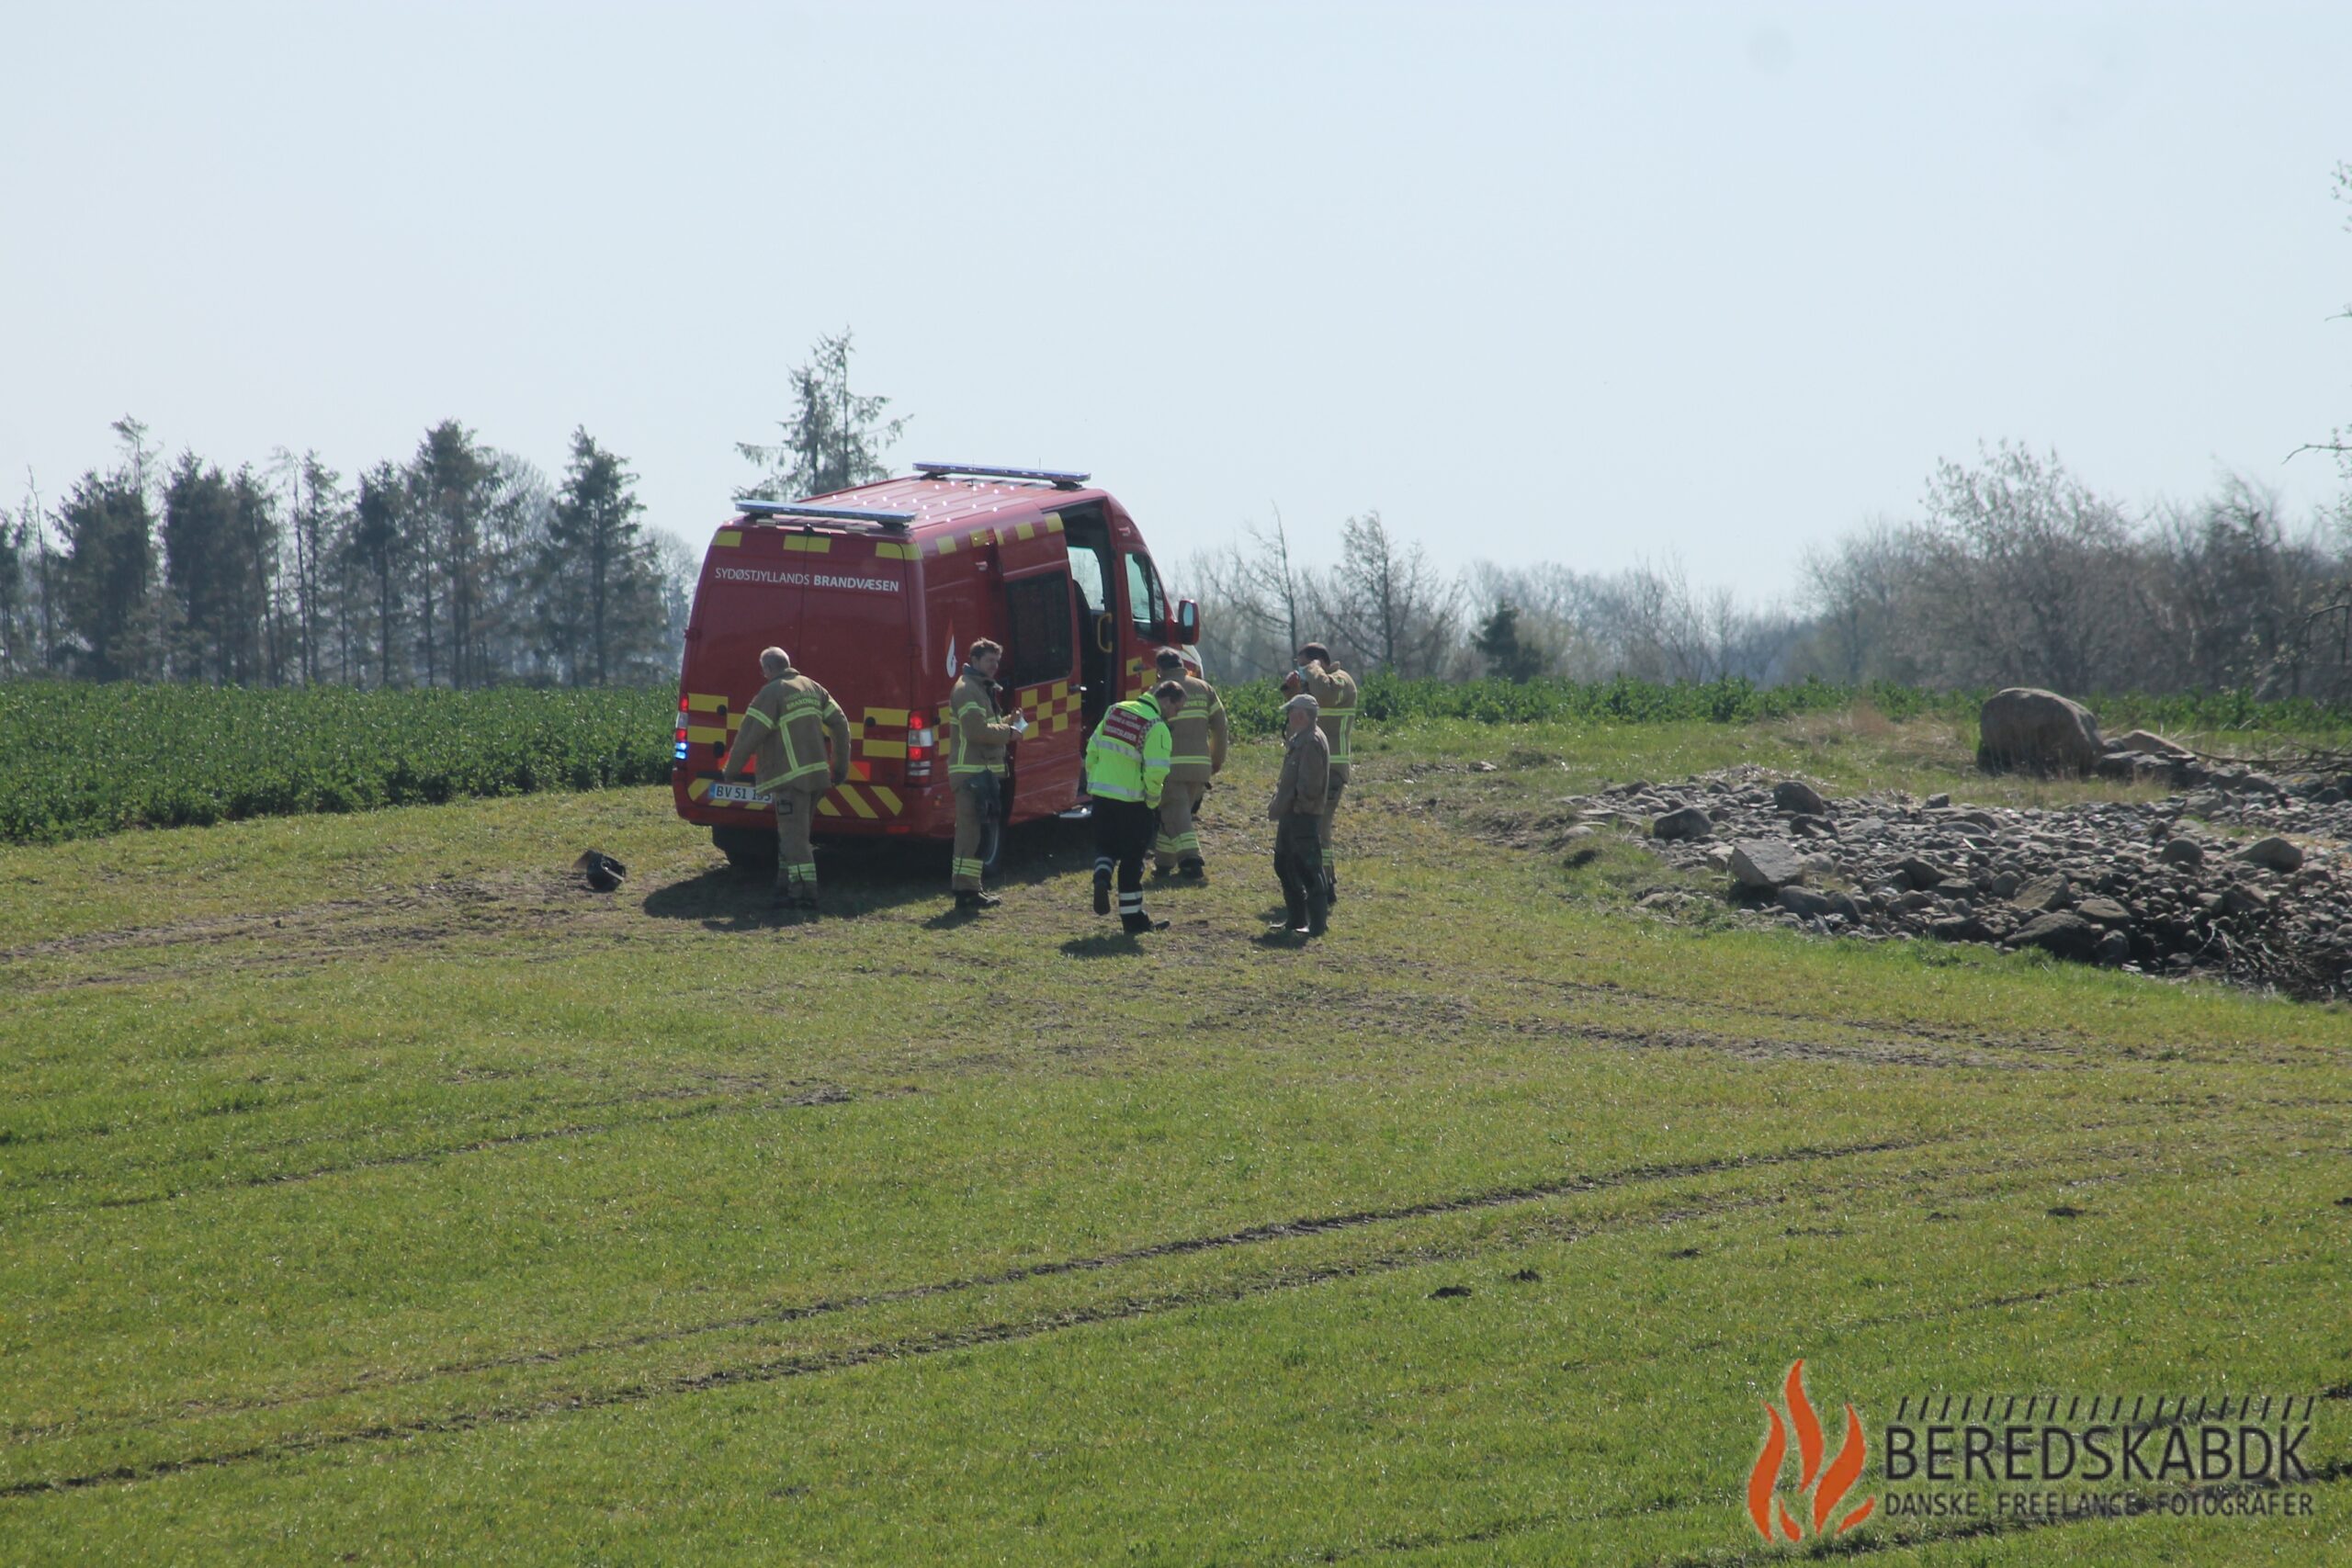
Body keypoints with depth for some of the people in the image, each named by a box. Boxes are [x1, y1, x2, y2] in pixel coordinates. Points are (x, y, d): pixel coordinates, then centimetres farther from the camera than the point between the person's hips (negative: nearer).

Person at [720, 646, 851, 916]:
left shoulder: (772, 693, -10)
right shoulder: (812, 689, 14)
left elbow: (750, 735, -13)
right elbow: (840, 724, 15)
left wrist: (730, 770, -2)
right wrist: (841, 767, 21)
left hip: (791, 778, -8)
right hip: (817, 776, 8)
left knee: (794, 838, -8)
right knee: (791, 836, 17)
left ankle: (805, 896, -14)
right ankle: (787, 891, 20)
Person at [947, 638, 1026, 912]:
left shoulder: (982, 689, 21)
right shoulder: (967, 690, -14)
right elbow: (977, 730, -23)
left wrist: (1006, 723, 7)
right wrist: (1007, 733, -12)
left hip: (983, 772, 11)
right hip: (971, 772, -11)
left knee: (975, 830, 15)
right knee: (970, 831, -10)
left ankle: (970, 887, 22)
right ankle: (965, 891, -11)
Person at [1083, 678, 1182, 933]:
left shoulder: (1115, 711, 8)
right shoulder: (1156, 727, -14)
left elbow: (1092, 750, 11)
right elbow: (1156, 771, -21)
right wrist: (1153, 799, -4)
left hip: (1101, 794, 5)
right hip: (1132, 799, -5)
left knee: (1106, 845, 21)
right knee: (1132, 858, 6)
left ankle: (1102, 876, -10)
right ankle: (1132, 917, 13)